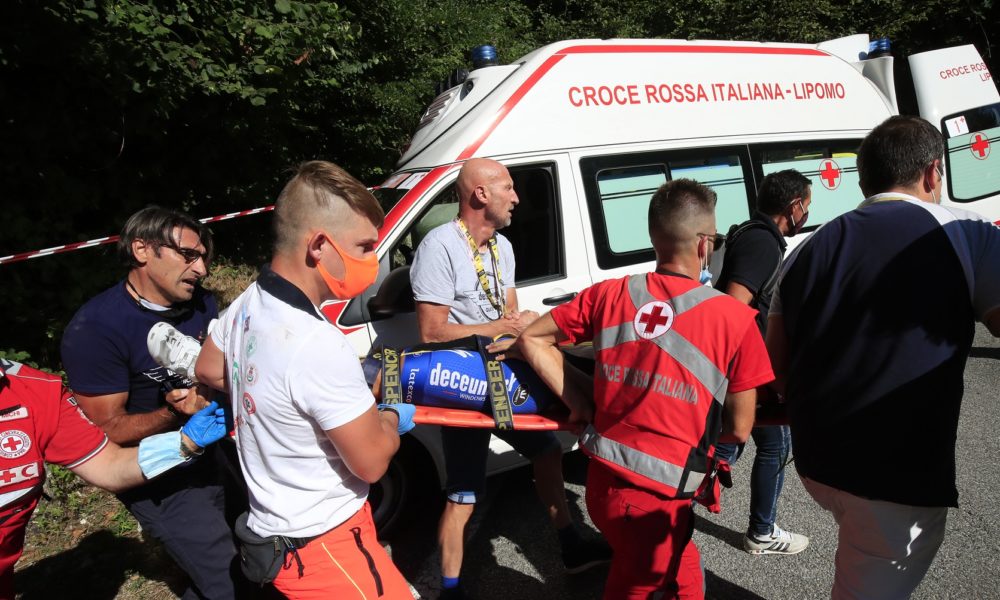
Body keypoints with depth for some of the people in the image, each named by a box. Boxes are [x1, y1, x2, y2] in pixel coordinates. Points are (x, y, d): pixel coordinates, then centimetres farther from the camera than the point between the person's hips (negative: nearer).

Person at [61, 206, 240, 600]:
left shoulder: (201, 303, -4)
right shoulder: (95, 328, -21)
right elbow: (108, 431, -18)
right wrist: (174, 413, -33)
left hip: (211, 451, 7)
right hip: (155, 477, -6)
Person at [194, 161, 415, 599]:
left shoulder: (247, 305, -5)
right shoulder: (318, 345, -33)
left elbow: (208, 372, 16)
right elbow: (371, 462, -22)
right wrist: (393, 418, -3)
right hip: (318, 544, -9)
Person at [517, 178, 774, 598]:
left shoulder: (609, 294, -2)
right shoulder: (734, 319, -12)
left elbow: (530, 339, 5)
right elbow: (739, 430, -6)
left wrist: (579, 401, 5)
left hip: (603, 479, 4)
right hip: (659, 497, -4)